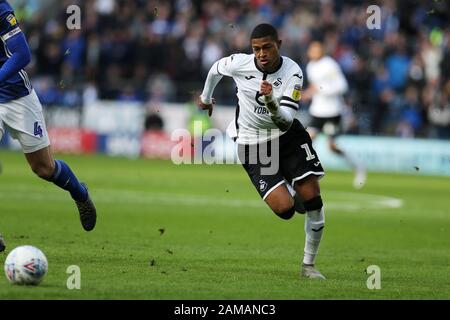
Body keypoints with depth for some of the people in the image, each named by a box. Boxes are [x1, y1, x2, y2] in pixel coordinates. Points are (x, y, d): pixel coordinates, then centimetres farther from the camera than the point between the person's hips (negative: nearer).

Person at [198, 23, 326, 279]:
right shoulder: (239, 64, -15)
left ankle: (309, 265, 11)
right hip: (252, 143, -1)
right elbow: (216, 69, 10)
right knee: (285, 209, -17)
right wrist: (206, 98, 28)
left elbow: (286, 120, -24)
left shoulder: (293, 72, -17)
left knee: (313, 199, -7)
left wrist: (271, 102, -44)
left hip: (287, 135, 1)